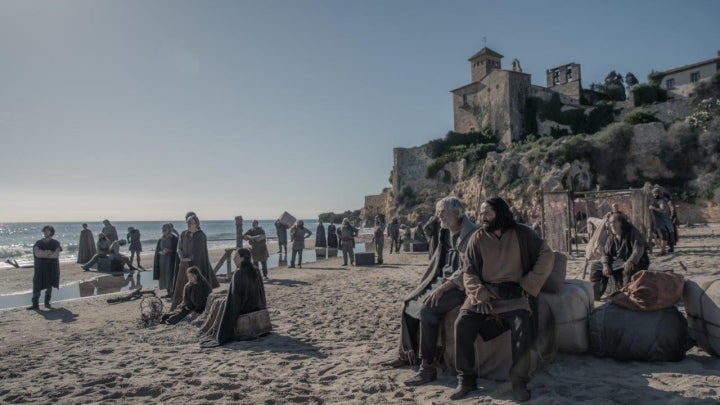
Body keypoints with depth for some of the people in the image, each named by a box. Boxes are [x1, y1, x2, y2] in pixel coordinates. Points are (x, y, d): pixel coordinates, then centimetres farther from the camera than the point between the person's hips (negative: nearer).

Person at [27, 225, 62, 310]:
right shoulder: (38, 243, 3)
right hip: (40, 268, 0)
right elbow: (37, 254, -12)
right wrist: (49, 252, -16)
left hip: (52, 268, 0)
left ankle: (47, 303, 18)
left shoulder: (56, 243, 1)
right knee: (37, 286, -4)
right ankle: (35, 304, 1)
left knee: (49, 286, 6)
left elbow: (56, 255, -13)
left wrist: (43, 254, -13)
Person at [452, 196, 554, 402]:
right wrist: (480, 293, -15)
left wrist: (529, 284, -7)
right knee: (462, 322, -21)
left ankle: (519, 381, -14)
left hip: (515, 294, -2)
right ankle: (466, 379, -6)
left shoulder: (522, 233, 2)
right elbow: (468, 271, 2)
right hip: (485, 293, 2)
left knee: (521, 323, -31)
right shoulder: (477, 238, 5)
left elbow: (547, 256, 1)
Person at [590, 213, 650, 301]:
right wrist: (605, 265, -15)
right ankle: (594, 296, 2)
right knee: (595, 266, -2)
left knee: (628, 269, -41)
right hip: (618, 262, 7)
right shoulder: (611, 238, 7)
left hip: (635, 263, -6)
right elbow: (605, 253, 6)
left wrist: (630, 261, -43)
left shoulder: (632, 233, -12)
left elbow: (638, 249, -26)